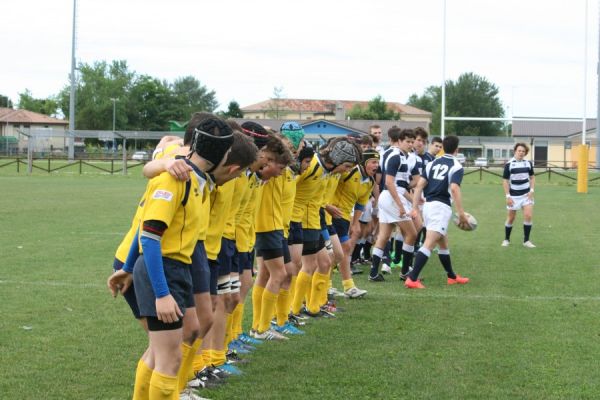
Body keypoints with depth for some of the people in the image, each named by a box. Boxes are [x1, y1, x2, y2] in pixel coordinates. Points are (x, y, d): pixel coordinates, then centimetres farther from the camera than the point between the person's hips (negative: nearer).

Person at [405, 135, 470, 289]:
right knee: (429, 244, -13)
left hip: (428, 205, 8)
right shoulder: (456, 166, -4)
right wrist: (461, 213, -18)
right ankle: (412, 279, -22)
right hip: (441, 207, -8)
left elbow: (420, 185, 6)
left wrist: (415, 207, 7)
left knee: (443, 243, 22)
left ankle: (452, 276, 35)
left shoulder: (433, 163, 14)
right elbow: (454, 189, -19)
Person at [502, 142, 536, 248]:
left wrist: (531, 190, -3)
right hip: (514, 195, -2)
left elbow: (532, 177, 11)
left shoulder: (528, 163, 1)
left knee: (528, 216, -10)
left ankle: (526, 240, 1)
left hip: (526, 194, 2)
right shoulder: (509, 164, -8)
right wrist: (507, 196, -10)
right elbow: (505, 180, -4)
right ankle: (506, 239, 24)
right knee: (511, 218, 6)